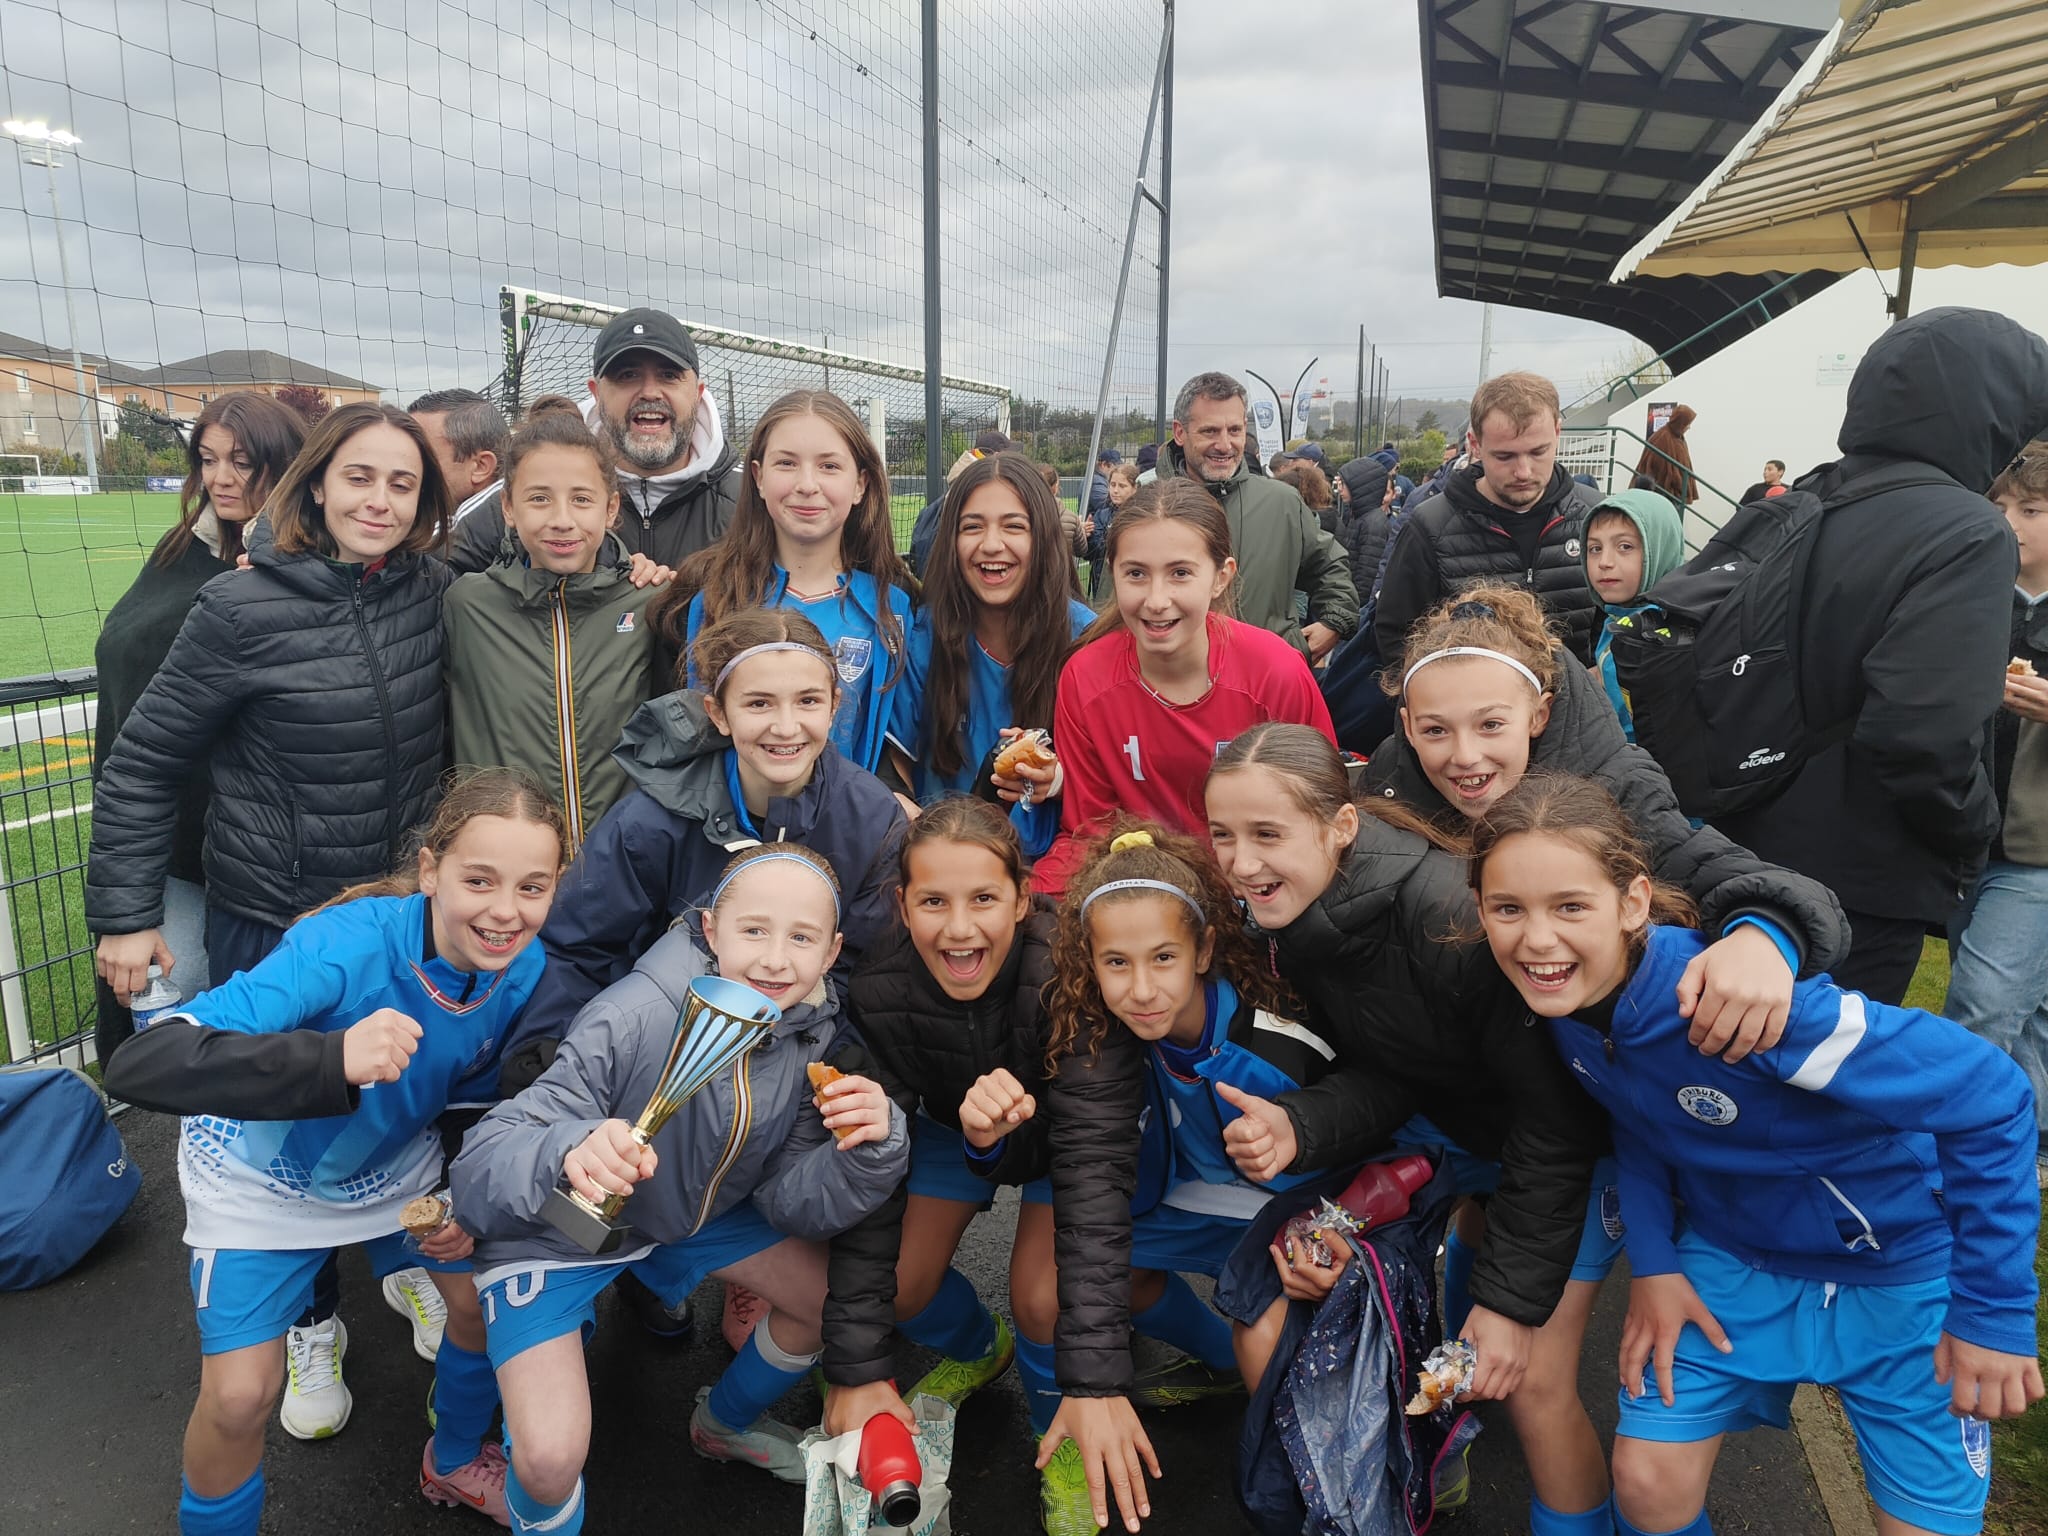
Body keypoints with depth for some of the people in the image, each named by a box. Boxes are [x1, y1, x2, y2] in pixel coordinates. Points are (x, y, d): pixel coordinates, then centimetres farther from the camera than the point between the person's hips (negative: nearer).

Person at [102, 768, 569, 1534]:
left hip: (393, 1164, 5)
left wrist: (474, 1203, -9)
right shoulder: (348, 946, -39)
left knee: (485, 1297, 9)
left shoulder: (525, 970, -22)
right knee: (240, 1397, -9)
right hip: (263, 1177, -4)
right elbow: (137, 1067, -47)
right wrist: (333, 1060, -60)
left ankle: (454, 1461, 41)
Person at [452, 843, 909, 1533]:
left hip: (694, 1211, 6)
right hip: (551, 1235, -5)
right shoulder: (632, 1021, -34)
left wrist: (870, 1149, -31)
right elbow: (479, 1166, -35)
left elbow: (790, 1204, -11)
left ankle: (726, 1423, 38)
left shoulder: (818, 1041, -16)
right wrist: (570, 1152, -57)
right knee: (552, 1459, -21)